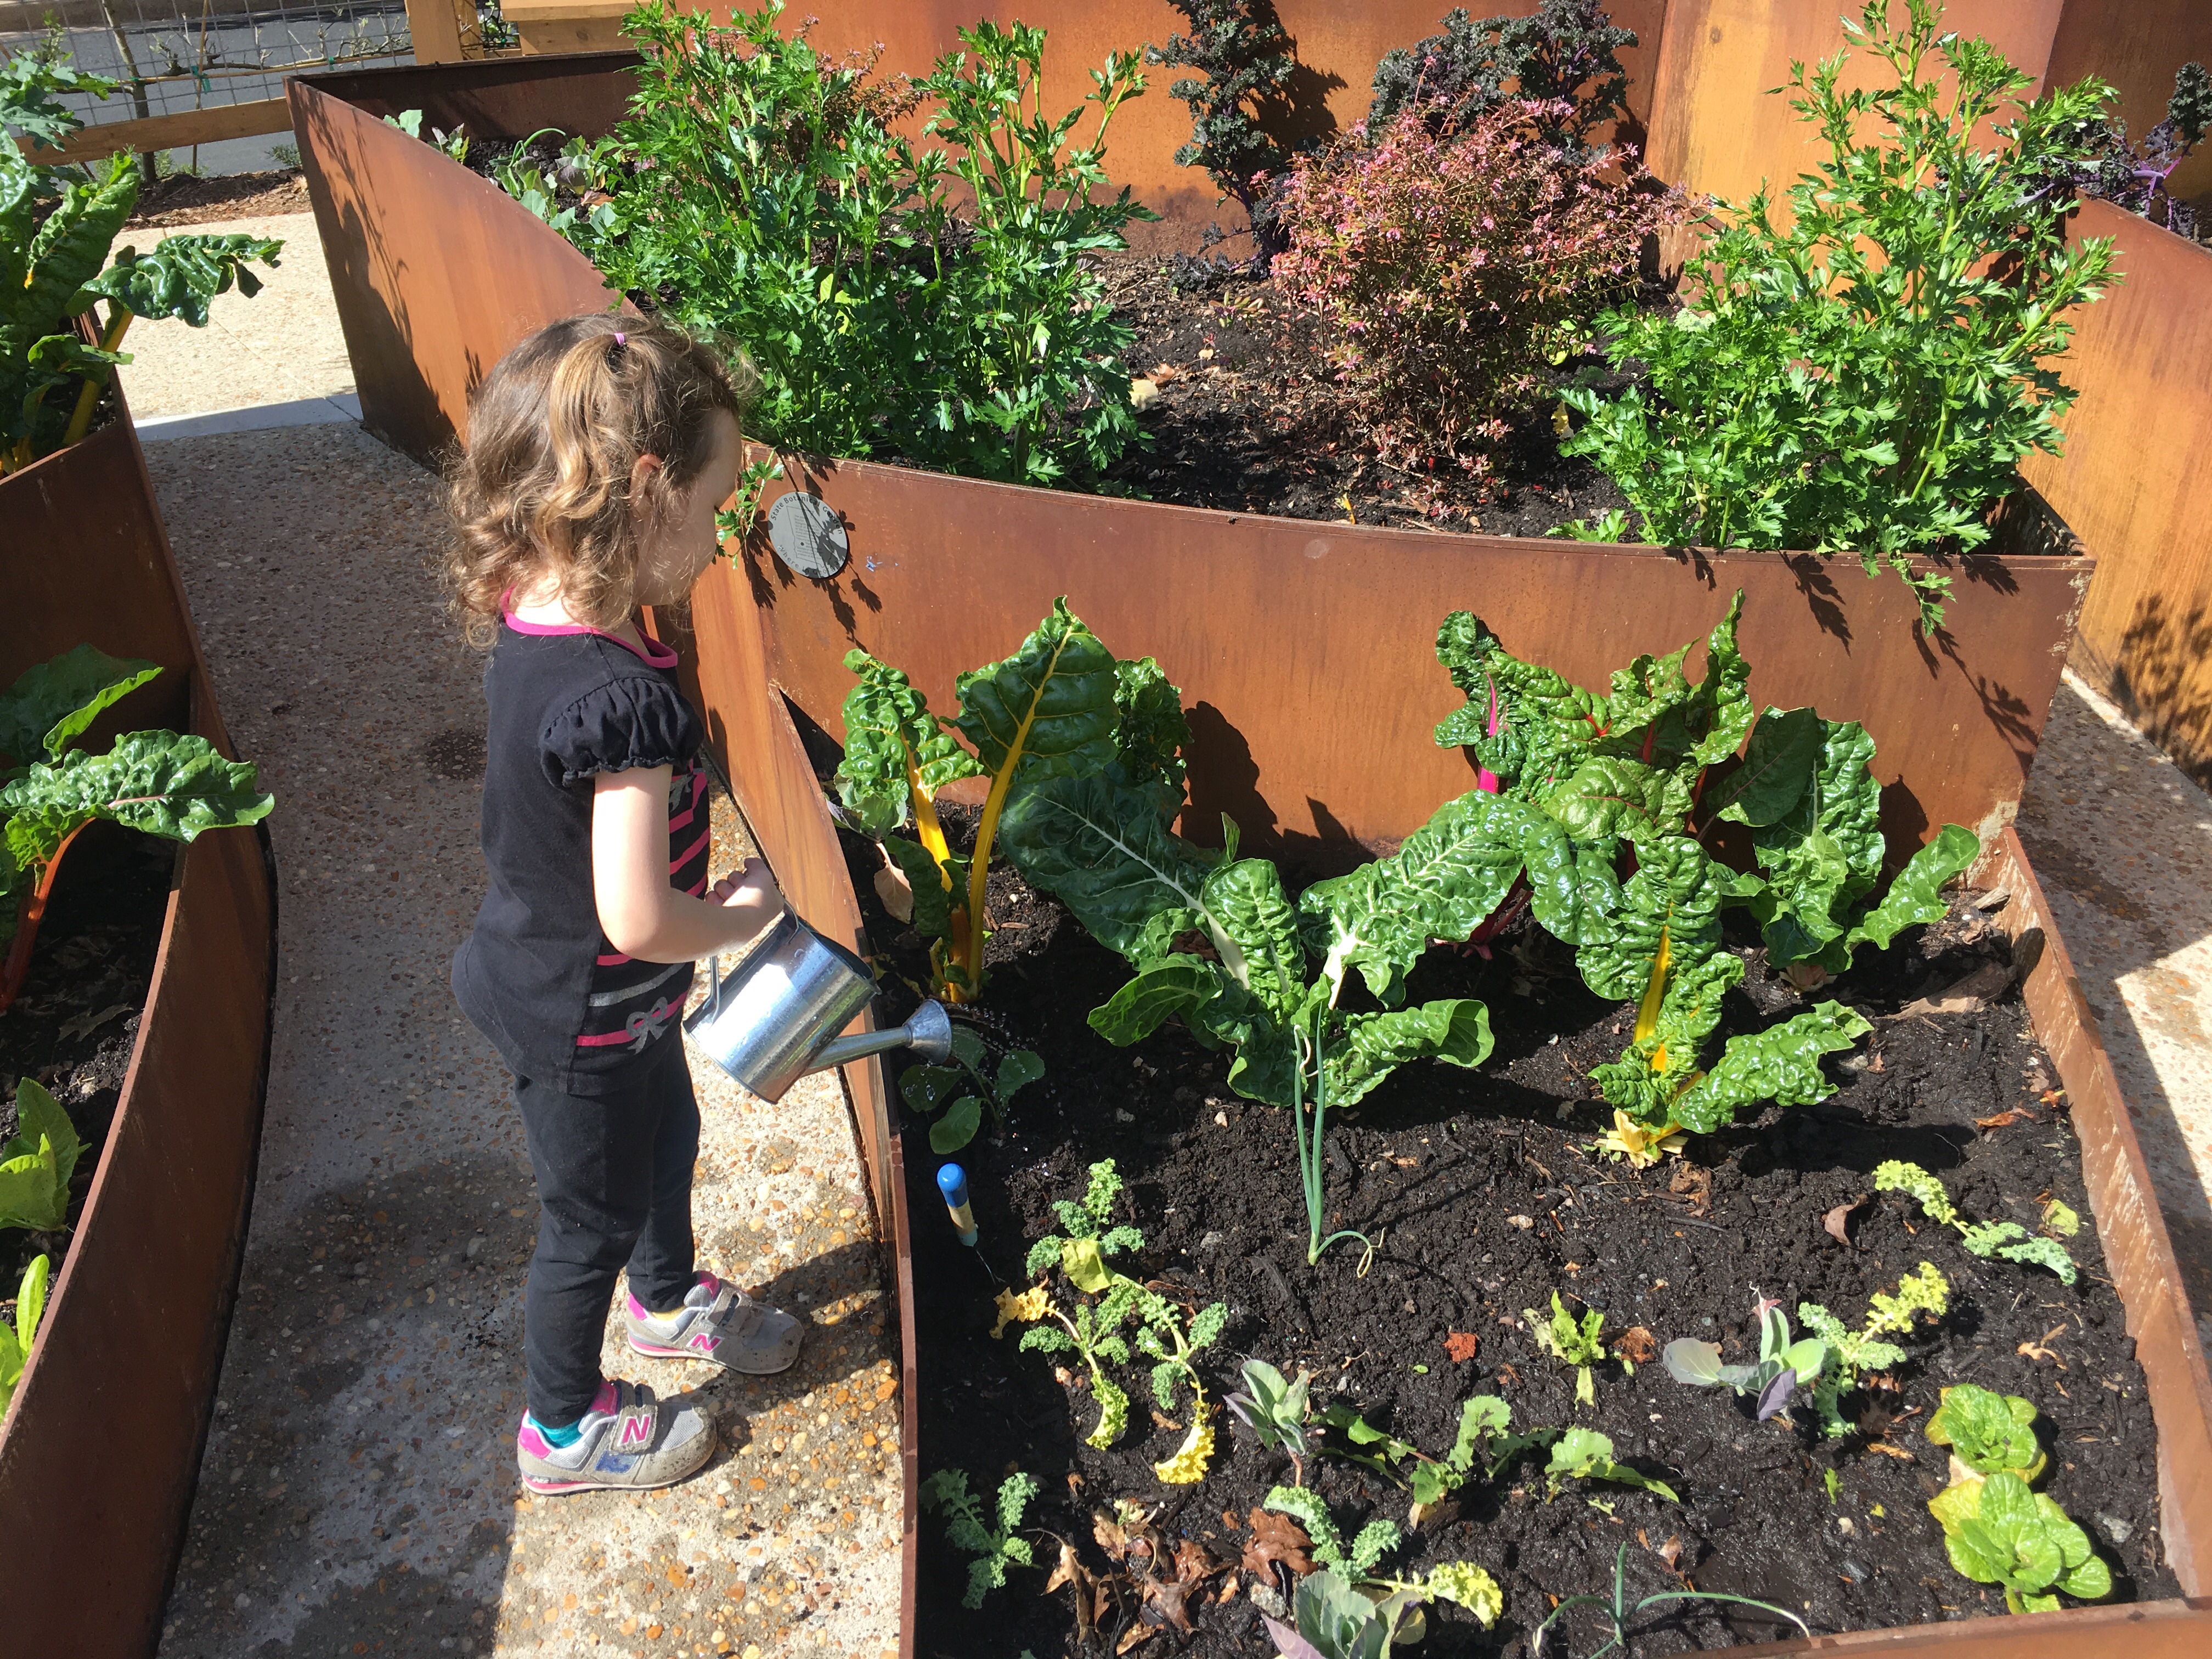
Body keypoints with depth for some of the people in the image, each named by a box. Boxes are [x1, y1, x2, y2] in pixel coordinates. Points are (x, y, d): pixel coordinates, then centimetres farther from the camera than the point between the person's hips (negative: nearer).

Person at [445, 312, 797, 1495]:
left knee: (665, 1135, 31)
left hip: (540, 978, 9)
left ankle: (668, 1299, 59)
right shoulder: (623, 696, -36)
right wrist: (742, 916, -17)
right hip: (580, 1022, -9)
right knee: (592, 1219, 16)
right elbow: (638, 920, -36)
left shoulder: (529, 624, -8)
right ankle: (565, 1430, 42)